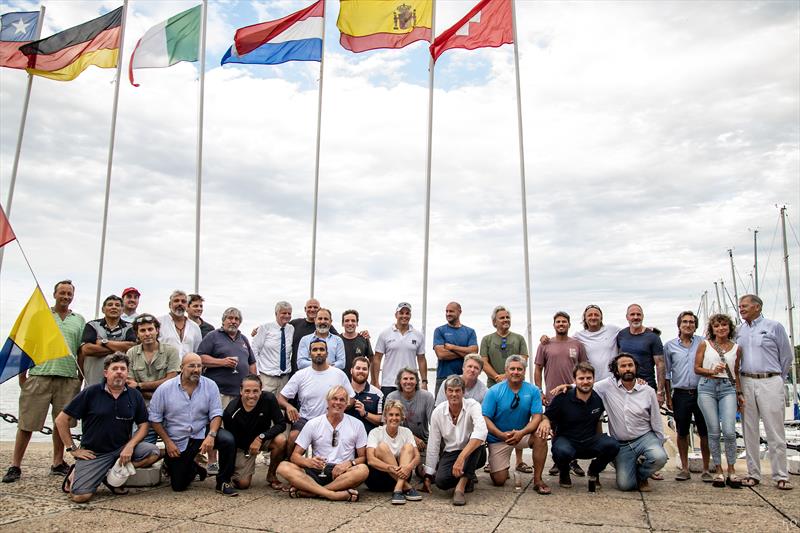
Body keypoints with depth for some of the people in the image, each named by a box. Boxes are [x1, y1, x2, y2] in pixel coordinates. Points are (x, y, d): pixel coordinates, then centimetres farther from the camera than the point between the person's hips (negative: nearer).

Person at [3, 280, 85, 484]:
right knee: (27, 423, 0)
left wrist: (82, 376, 6)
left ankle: (58, 463, 18)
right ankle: (15, 466, 10)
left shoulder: (79, 320, 14)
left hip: (68, 377, 2)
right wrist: (22, 375, -1)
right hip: (39, 375, -2)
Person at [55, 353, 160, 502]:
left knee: (153, 453, -22)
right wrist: (73, 449, -5)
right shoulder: (91, 393, -6)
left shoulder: (135, 396, 2)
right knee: (80, 496, -20)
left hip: (122, 449, 3)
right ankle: (76, 475, 17)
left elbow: (143, 425, 4)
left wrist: (130, 446, -14)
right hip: (93, 453, -3)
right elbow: (61, 420, -2)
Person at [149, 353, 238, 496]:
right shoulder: (165, 389, -9)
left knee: (228, 440, -30)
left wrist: (211, 435, -26)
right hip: (177, 442, 0)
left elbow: (216, 414, -9)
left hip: (202, 433, 0)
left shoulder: (210, 386, -8)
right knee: (178, 487, 5)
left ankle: (223, 482, -9)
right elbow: (155, 418, -3)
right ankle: (194, 469, 40)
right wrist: (167, 442, -9)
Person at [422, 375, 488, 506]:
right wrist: (428, 476, -1)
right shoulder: (437, 413, -8)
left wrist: (461, 457, -48)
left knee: (475, 440, -35)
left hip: (473, 454, -2)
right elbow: (433, 446, -1)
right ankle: (468, 477, 6)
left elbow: (481, 432, -38)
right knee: (441, 480, -26)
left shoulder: (472, 406, -18)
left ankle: (461, 486, -30)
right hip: (450, 453, 2)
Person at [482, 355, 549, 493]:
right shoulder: (494, 391, -11)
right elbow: (485, 418, -13)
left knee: (540, 437, -30)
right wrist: (502, 435, -28)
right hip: (498, 438, -1)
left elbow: (537, 417, -13)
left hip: (523, 434, 1)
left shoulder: (533, 390, -7)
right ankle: (503, 467, 30)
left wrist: (521, 433, -30)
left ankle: (537, 480, -15)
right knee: (499, 481, -8)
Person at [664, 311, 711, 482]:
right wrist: (668, 396, 6)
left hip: (701, 392, -1)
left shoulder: (703, 343, 5)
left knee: (705, 432, 2)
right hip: (680, 394, 1)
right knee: (682, 433, 7)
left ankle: (706, 469, 13)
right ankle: (684, 469, 17)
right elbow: (667, 373, 10)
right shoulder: (670, 346, 7)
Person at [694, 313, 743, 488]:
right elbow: (696, 368, 6)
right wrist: (712, 371, -11)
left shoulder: (736, 348, 12)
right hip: (707, 388, -1)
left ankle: (731, 471, 5)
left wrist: (739, 393, 15)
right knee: (714, 432, 1)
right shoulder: (704, 345, 7)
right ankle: (718, 471, 11)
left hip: (728, 388, 1)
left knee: (729, 431, -11)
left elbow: (736, 372, 20)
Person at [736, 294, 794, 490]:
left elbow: (787, 356, 6)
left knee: (775, 432, -2)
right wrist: (739, 383, 11)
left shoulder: (774, 327, 1)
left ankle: (781, 476, 6)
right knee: (749, 431, 6)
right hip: (746, 383, 4)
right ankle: (753, 474, 14)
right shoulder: (738, 331, 12)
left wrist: (777, 380, 10)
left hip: (770, 382, -4)